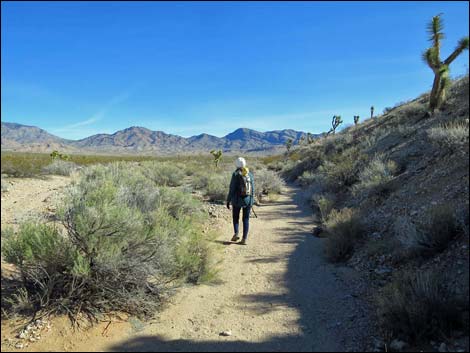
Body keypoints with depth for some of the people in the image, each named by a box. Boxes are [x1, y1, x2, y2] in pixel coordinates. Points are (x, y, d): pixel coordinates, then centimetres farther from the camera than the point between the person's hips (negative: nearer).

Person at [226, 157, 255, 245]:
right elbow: (252, 189, 5)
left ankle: (236, 233, -1)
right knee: (246, 219, 9)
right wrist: (251, 201, 14)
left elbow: (232, 189, -12)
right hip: (248, 200, 3)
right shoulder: (250, 174, 3)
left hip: (237, 200, -3)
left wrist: (228, 200, -4)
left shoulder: (235, 174, -9)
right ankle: (244, 239, 4)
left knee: (235, 217, 17)